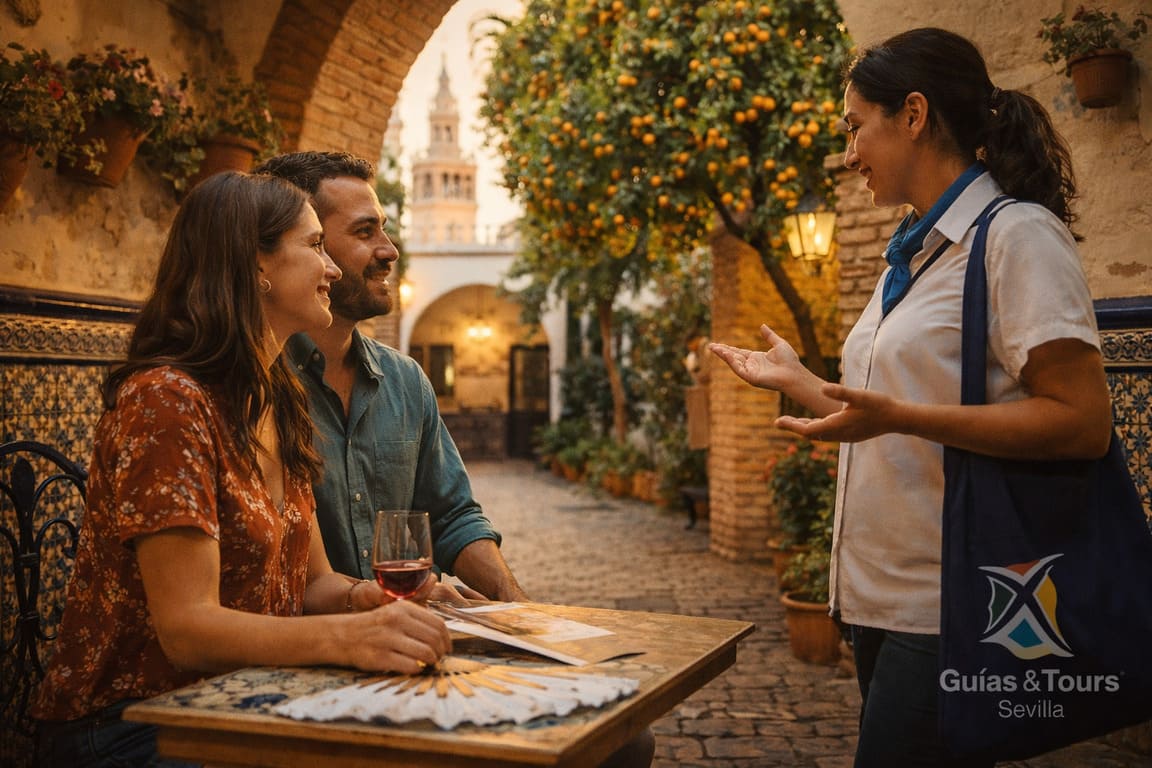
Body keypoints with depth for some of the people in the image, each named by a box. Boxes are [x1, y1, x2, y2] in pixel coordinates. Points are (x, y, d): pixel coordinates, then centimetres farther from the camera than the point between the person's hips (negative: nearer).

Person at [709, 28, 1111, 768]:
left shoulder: (1016, 235, -11)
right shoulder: (915, 252, 15)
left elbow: (1083, 421, -20)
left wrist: (896, 415, -27)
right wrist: (795, 379, 18)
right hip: (886, 595, 9)